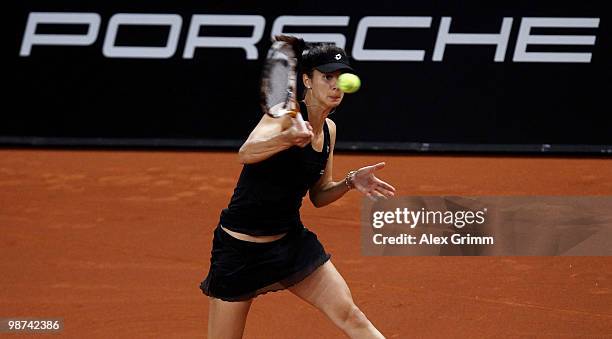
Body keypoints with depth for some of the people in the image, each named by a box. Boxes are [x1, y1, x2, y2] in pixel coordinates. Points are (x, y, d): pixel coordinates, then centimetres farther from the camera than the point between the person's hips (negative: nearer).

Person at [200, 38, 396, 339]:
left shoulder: (328, 129, 5)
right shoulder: (286, 112, -17)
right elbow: (246, 153, -38)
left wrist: (351, 181, -6)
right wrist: (287, 138, -58)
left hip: (292, 242, 6)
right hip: (240, 247, -6)